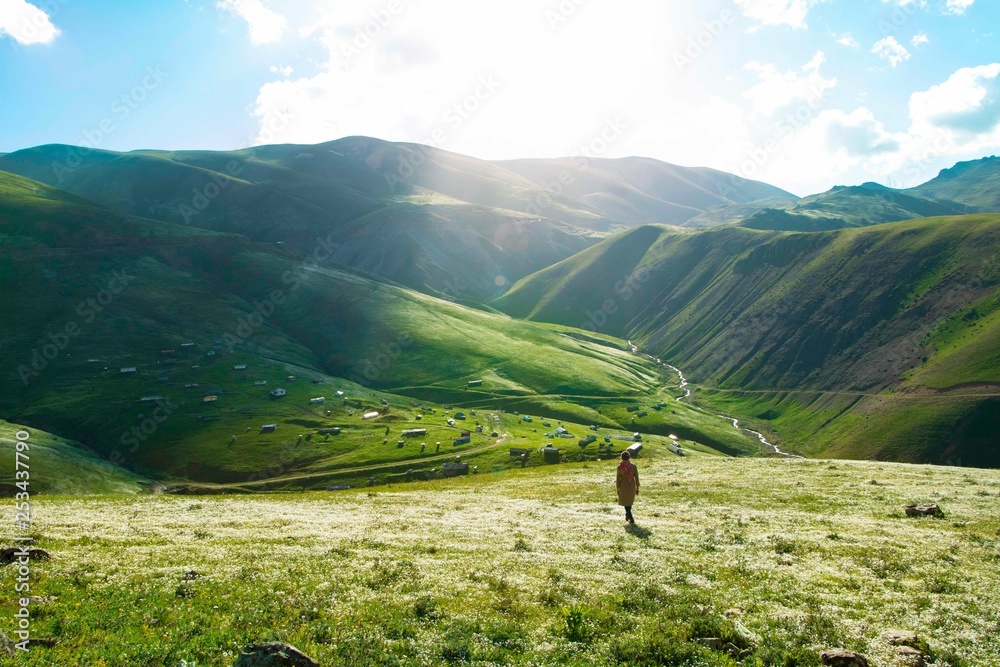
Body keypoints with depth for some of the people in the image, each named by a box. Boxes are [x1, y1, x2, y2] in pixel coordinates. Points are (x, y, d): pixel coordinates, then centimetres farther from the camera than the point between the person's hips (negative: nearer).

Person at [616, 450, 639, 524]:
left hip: (623, 488, -3)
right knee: (630, 501, 27)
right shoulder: (633, 466, -11)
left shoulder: (620, 467, -18)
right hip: (632, 487, 3)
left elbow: (618, 479, -12)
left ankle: (631, 520, 9)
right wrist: (637, 488, 6)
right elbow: (636, 478, -6)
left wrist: (617, 489, 1)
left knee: (626, 504, 14)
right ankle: (627, 516, 43)